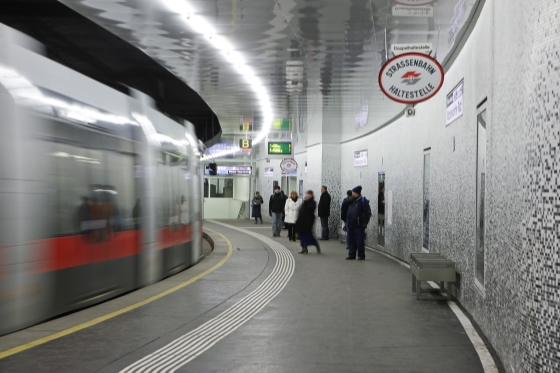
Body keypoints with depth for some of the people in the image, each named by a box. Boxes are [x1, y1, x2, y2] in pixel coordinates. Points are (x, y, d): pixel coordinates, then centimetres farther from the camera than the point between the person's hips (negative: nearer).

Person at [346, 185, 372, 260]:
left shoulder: (363, 201, -5)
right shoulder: (351, 201, 15)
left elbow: (367, 213, -9)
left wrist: (365, 223, -14)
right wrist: (347, 222, 16)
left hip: (359, 226, -7)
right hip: (351, 225, 7)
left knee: (360, 241, -3)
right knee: (351, 241, 9)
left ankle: (361, 255, 6)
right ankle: (351, 255, 15)